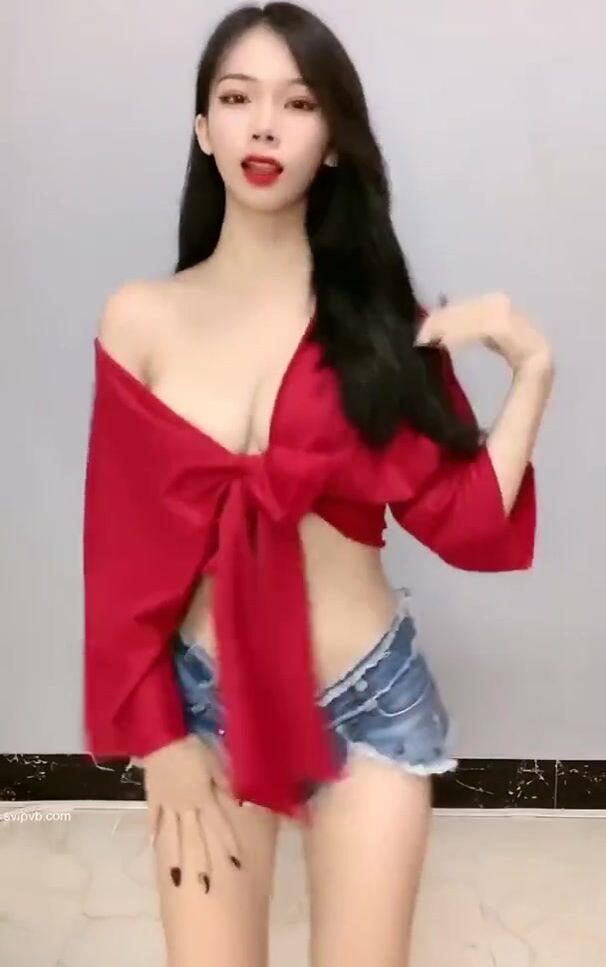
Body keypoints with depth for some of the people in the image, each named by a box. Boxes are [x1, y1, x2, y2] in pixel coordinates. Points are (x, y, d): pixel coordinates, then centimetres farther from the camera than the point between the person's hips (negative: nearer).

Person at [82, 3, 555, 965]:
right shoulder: (141, 320, -5)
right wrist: (158, 739, -3)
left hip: (372, 699, 1)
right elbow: (123, 550, -3)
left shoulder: (378, 318, -3)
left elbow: (463, 519, -6)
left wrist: (532, 362, -15)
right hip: (207, 700, 0)